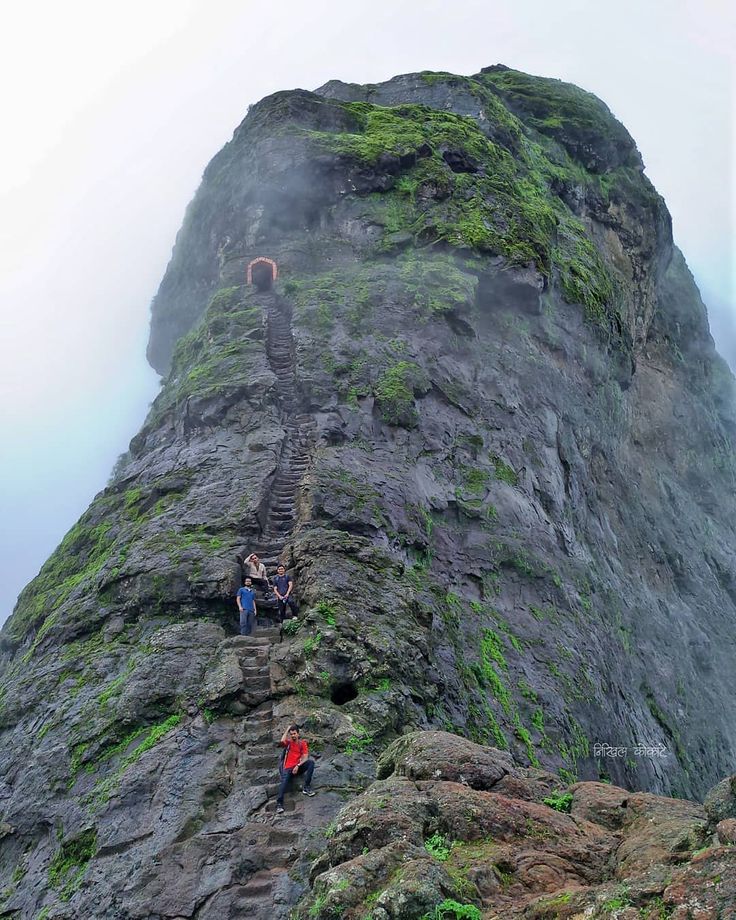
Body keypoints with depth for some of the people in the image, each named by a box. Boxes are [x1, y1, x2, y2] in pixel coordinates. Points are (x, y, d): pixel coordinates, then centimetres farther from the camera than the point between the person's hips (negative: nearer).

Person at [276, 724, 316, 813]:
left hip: (299, 767, 0)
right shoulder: (288, 742, 12)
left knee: (311, 762, -25)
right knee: (284, 781, -29)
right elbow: (282, 742, -14)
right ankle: (279, 804, -31)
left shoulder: (302, 743, 9)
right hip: (288, 768, 0)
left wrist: (298, 766, -17)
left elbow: (305, 757, -1)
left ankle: (306, 788, -28)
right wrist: (287, 730, -3)